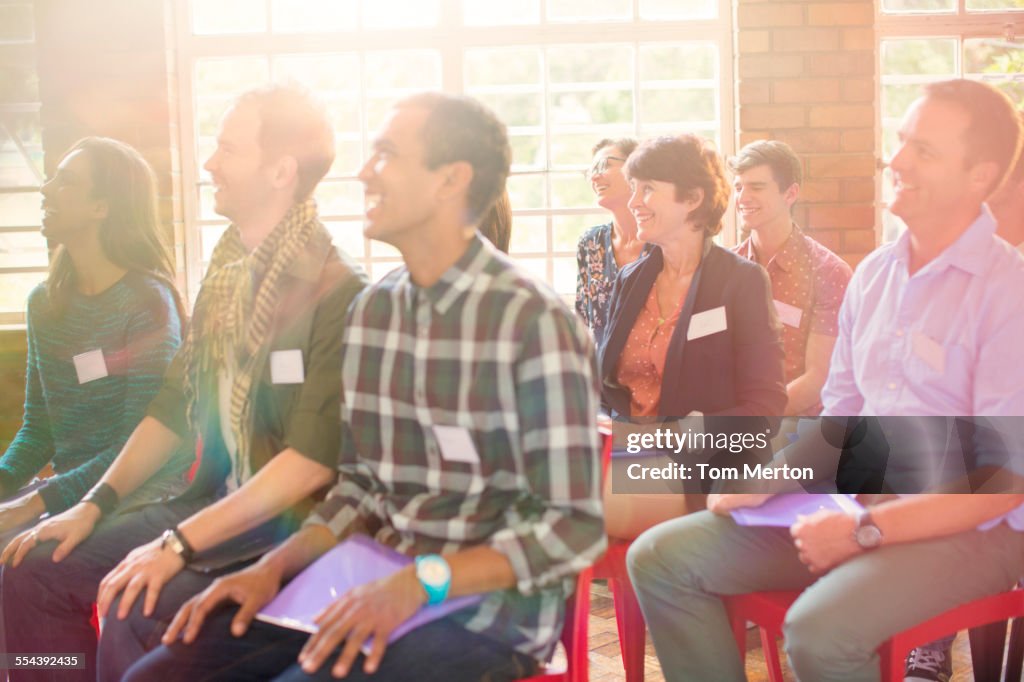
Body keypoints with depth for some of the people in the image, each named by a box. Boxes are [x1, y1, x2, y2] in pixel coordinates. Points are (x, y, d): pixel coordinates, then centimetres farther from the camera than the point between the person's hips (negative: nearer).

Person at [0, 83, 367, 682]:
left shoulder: (338, 293, -18)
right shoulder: (227, 274, 8)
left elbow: (315, 457, -23)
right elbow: (178, 405, 13)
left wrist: (180, 543, -24)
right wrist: (95, 504, 4)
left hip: (294, 525, -8)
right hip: (216, 500, 8)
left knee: (134, 611, -27)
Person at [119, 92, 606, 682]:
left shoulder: (535, 323, -15)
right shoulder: (372, 311, 7)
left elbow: (574, 527, -15)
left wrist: (419, 584, -23)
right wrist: (276, 566, -1)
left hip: (489, 602, -6)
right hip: (372, 586, 6)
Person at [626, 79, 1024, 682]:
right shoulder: (874, 274, 8)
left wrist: (864, 531, -20)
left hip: (969, 526, -7)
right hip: (863, 505, 7)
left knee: (819, 631, -35)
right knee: (659, 559, -4)